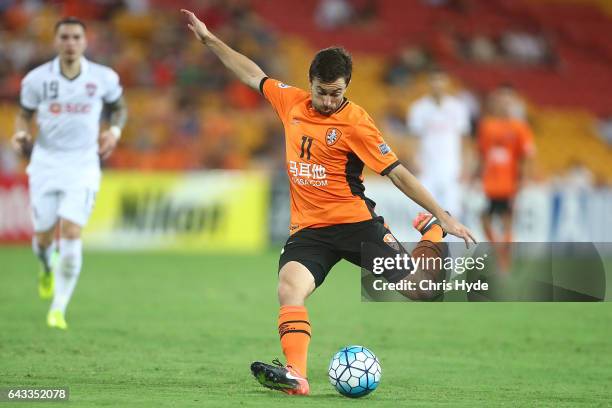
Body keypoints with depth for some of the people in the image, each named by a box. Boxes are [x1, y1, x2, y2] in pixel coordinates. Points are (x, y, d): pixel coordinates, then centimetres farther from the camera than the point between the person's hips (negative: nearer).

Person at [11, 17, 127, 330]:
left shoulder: (103, 78, -2)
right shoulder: (37, 79, -3)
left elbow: (119, 108, 15)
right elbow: (25, 114, 10)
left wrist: (114, 131, -4)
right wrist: (20, 134, -10)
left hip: (82, 165, -1)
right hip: (45, 162, 1)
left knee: (71, 233, -15)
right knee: (44, 236, 2)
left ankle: (59, 309, -9)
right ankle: (48, 267, 42)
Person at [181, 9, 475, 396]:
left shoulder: (355, 122, -8)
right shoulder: (291, 101, 7)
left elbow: (398, 173, -7)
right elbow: (253, 75, 23)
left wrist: (444, 217, -10)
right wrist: (209, 38, 27)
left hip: (354, 222, -3)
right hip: (307, 229, 3)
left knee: (420, 290, -5)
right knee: (289, 289, -27)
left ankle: (432, 231, 25)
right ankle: (296, 375, -37)